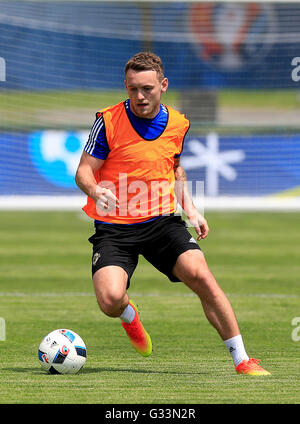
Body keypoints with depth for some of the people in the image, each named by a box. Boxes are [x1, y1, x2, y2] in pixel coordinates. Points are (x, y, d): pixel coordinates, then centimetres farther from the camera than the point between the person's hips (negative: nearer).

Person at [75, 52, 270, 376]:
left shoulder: (178, 123, 5)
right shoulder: (109, 121, -8)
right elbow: (84, 170, -5)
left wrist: (190, 209, 11)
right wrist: (97, 191, -27)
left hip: (162, 221, 3)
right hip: (114, 227, -3)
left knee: (200, 276, -19)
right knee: (110, 299, -23)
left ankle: (241, 359, -8)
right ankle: (129, 315, 18)